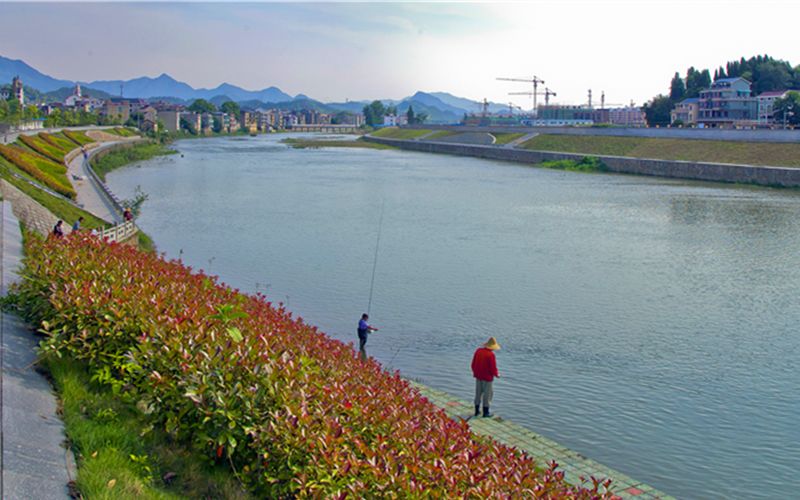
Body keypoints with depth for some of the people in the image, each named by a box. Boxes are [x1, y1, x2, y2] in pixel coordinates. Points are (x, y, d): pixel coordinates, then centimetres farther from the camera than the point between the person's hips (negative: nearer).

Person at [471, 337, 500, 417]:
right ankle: (485, 412, 14)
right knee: (487, 394, 7)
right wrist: (497, 374, 1)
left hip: (478, 376, 6)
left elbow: (473, 364, 4)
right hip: (487, 377, -6)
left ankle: (477, 411, 24)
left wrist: (475, 372, 21)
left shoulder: (478, 350, -4)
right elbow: (493, 368, -19)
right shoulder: (491, 354, -23)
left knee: (478, 393, 16)